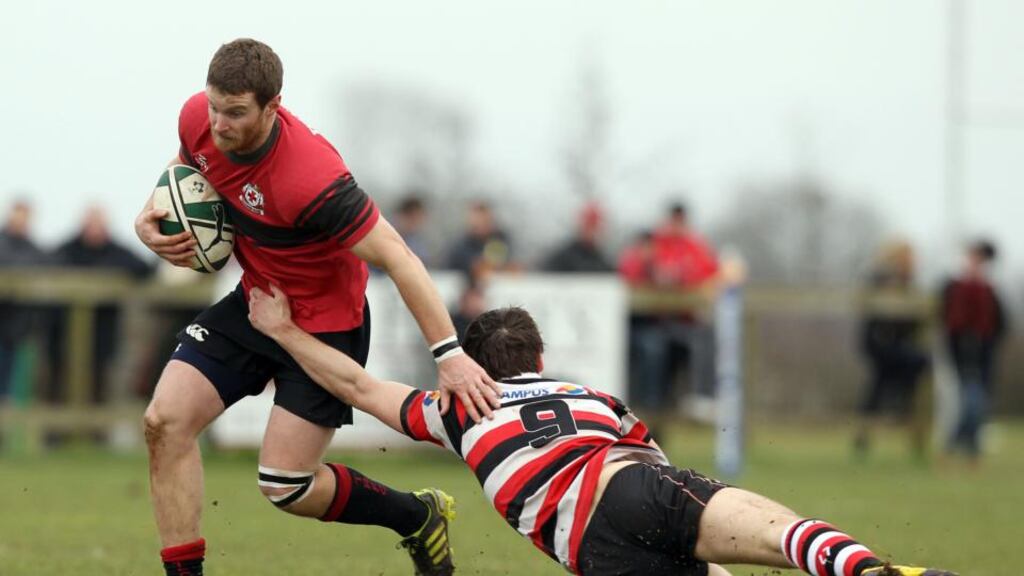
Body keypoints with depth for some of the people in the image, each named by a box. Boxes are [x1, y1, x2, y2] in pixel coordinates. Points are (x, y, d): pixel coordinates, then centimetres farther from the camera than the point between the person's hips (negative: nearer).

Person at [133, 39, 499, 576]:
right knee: (165, 422, -8)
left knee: (285, 485, -7)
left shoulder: (310, 179, -36)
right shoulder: (199, 118, -15)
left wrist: (449, 354, -33)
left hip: (324, 324, -7)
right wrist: (151, 217, -7)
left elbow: (395, 257, -31)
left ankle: (418, 517, 19)